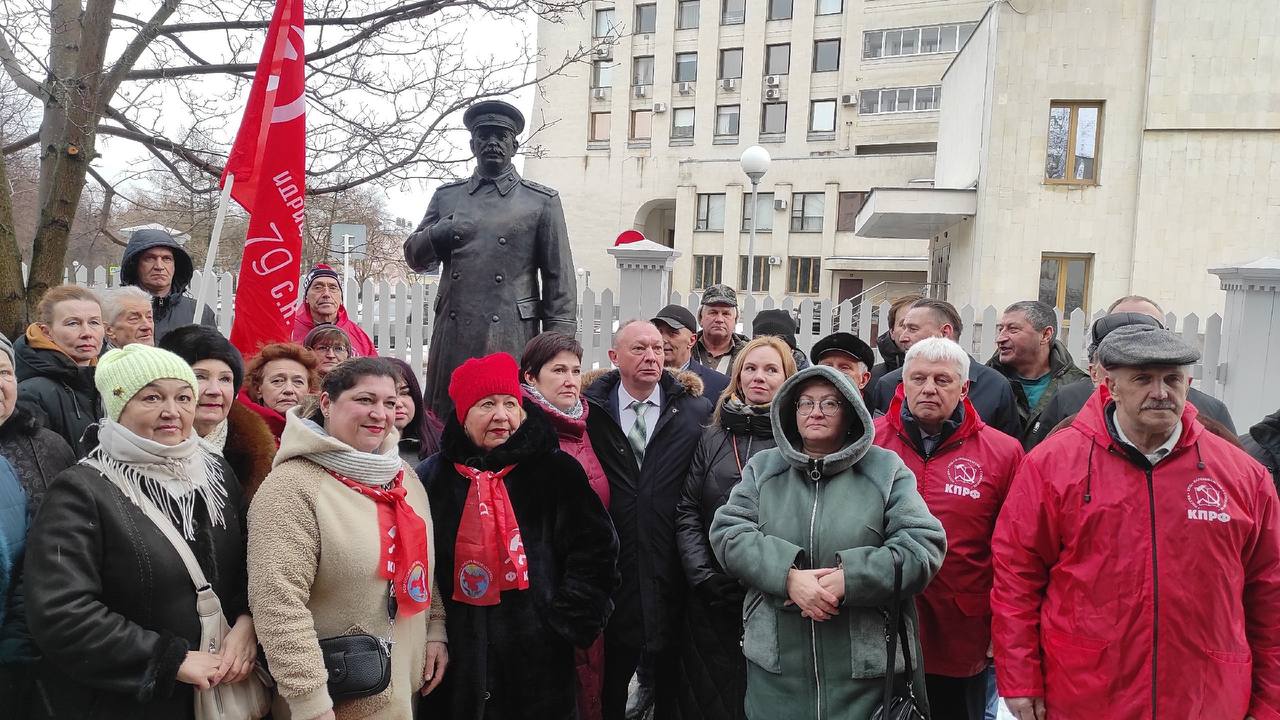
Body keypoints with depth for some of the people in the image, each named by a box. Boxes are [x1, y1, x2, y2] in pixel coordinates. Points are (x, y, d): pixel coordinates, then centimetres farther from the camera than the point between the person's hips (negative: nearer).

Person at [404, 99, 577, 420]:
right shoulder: (446, 196, 15)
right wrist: (438, 235, -3)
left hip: (512, 338, -3)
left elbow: (560, 281, 3)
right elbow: (415, 258, 20)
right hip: (453, 336, 3)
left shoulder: (542, 201, 6)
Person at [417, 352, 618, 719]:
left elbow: (595, 548, -2)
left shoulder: (557, 471, -1)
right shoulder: (433, 476, 4)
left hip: (539, 660, -1)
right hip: (456, 663, 2)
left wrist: (568, 622, -7)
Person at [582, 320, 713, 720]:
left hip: (671, 572, 0)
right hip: (615, 571, 0)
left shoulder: (695, 411, 0)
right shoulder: (592, 410, -1)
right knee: (610, 680, 14)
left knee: (673, 686, 15)